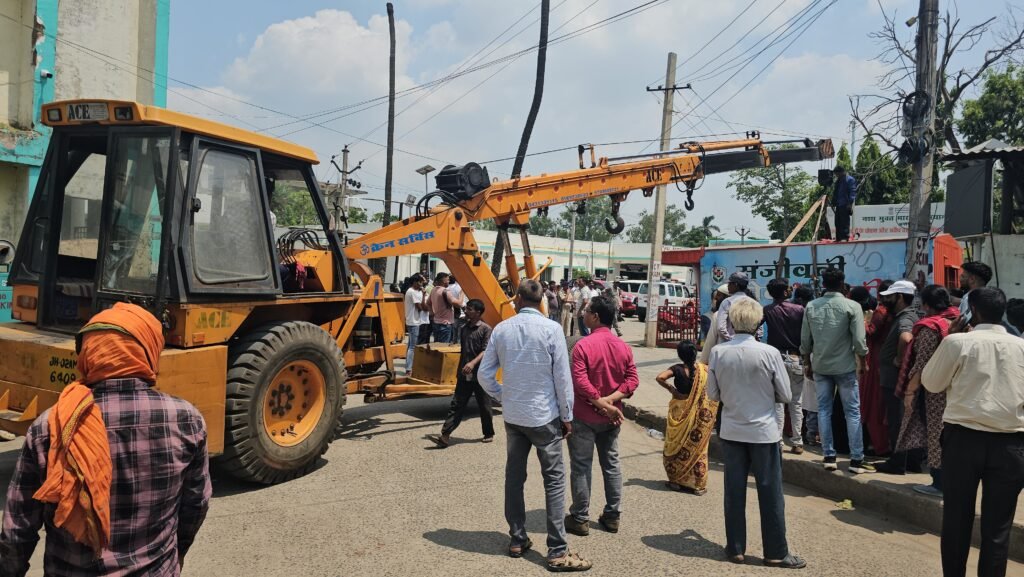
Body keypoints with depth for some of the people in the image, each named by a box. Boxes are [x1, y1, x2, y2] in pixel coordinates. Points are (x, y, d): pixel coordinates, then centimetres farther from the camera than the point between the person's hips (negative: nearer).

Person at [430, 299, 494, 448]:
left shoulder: (486, 329, -9)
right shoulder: (465, 328, 11)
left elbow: (486, 351, -19)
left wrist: (473, 363, -34)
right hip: (464, 375, 6)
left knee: (484, 407, 8)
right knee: (456, 405, 0)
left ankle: (489, 434, 26)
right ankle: (445, 436, -5)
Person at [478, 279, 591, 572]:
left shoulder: (501, 329, 0)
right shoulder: (551, 329, -12)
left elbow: (484, 374, 2)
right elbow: (562, 376, -11)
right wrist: (567, 416, -1)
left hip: (512, 415, 4)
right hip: (544, 415, -4)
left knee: (514, 477, 14)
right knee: (554, 480, 2)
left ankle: (517, 540, 24)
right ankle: (558, 552, 3)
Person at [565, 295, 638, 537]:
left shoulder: (583, 345, -17)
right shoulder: (623, 347, 1)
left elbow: (580, 382, -22)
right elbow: (632, 379, -3)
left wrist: (601, 404, -15)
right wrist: (610, 400, -10)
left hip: (584, 417, -5)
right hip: (611, 418, 6)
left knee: (581, 467, 5)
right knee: (611, 465, 15)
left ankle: (580, 518, 12)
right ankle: (612, 516, 23)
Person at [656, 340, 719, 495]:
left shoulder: (677, 369, -13)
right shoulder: (704, 369, -6)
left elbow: (660, 378, -26)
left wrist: (671, 389, -13)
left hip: (680, 413, -2)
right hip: (699, 415, 2)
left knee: (677, 446, 15)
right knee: (697, 447, 12)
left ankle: (676, 480, 21)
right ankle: (698, 484, 16)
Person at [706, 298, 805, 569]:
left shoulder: (718, 352, -9)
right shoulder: (769, 353, -16)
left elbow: (712, 393, 0)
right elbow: (785, 395, -6)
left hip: (731, 430, 2)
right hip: (763, 431, -2)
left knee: (734, 491, 12)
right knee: (770, 493, 9)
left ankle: (735, 547, 21)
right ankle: (776, 552, 19)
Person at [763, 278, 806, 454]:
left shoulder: (767, 311, -4)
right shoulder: (800, 310, -5)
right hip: (796, 359, 0)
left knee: (777, 401, 4)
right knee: (796, 402, 7)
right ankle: (797, 442, 10)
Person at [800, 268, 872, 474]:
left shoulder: (811, 307, 0)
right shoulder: (852, 307, -10)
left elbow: (805, 339, 3)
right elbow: (859, 340, -11)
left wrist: (807, 363, 15)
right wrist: (862, 362, 5)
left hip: (820, 366, 3)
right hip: (845, 366, -3)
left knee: (824, 410, 9)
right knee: (852, 412, 5)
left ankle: (829, 457, 12)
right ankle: (856, 460, 6)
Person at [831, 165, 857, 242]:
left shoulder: (850, 180, -5)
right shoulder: (838, 181, 21)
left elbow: (852, 192, -13)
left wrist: (850, 203, -20)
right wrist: (833, 203, 17)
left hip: (845, 205, -9)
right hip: (838, 205, 9)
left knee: (845, 222, -10)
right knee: (838, 222, 8)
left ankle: (845, 237, -10)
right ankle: (838, 238, 12)